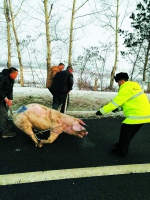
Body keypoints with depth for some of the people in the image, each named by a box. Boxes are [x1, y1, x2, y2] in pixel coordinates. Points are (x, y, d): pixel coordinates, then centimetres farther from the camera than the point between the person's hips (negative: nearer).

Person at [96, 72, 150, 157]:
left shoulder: (126, 89, -17)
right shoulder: (133, 86, 13)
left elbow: (115, 102, -18)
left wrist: (102, 111, -13)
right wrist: (118, 108, 15)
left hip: (138, 114, -10)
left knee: (125, 130, 0)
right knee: (130, 131, 21)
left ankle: (122, 151, 10)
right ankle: (123, 145, 35)